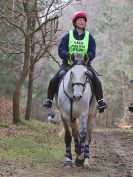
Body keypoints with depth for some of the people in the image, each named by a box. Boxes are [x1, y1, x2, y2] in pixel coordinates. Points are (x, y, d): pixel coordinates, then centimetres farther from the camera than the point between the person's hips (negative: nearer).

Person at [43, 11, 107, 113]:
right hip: (68, 63, 0)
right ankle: (49, 99, -10)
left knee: (95, 78, -26)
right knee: (55, 79, -23)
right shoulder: (68, 36, 7)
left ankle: (100, 100, -20)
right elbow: (61, 50, 0)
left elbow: (92, 53, 1)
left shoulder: (89, 37, 9)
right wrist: (68, 54, -22)